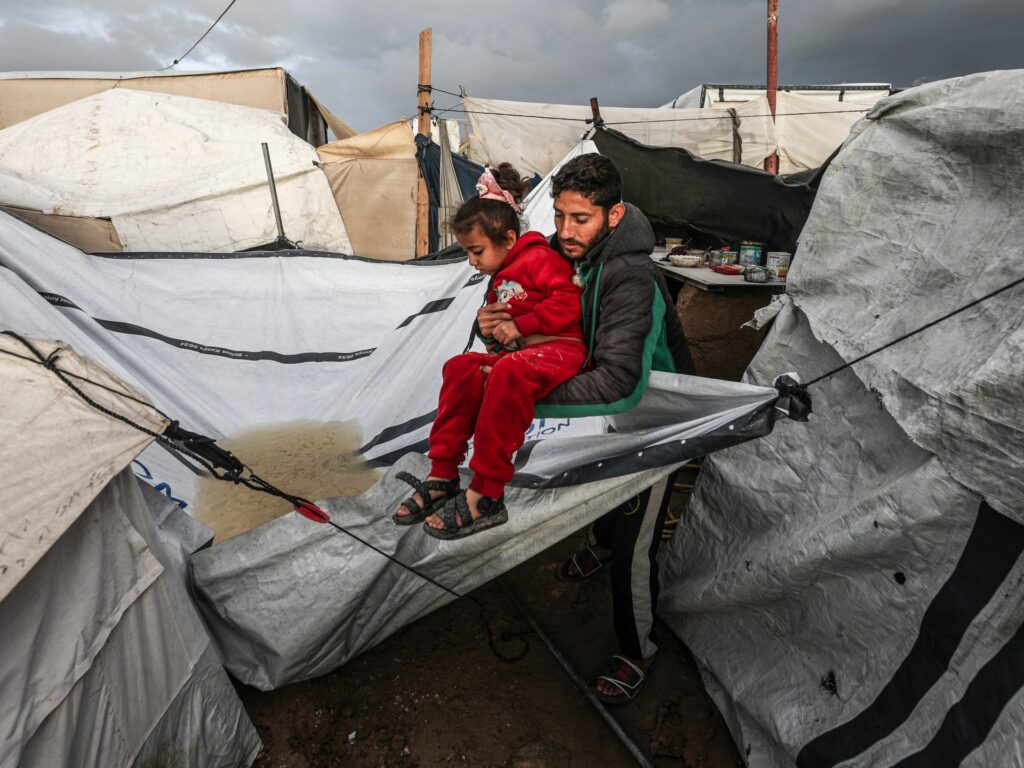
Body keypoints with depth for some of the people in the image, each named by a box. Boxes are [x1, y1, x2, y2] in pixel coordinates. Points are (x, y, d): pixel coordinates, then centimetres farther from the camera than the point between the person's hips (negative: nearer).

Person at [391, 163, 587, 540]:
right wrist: (491, 329, 8)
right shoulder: (499, 281, 23)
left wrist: (519, 325, -14)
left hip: (560, 348, -9)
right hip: (515, 353, 9)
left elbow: (570, 302, -16)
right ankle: (442, 478, -12)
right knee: (461, 368, -12)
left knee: (509, 372, -38)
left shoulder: (539, 259, -4)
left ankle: (485, 497, -35)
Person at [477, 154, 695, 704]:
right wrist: (491, 324, -27)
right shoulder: (562, 253, -14)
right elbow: (529, 318, -3)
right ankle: (602, 545, 64)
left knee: (633, 547, 0)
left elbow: (618, 381, -46)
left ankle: (636, 651, 23)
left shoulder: (631, 279, -38)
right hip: (602, 408, 7)